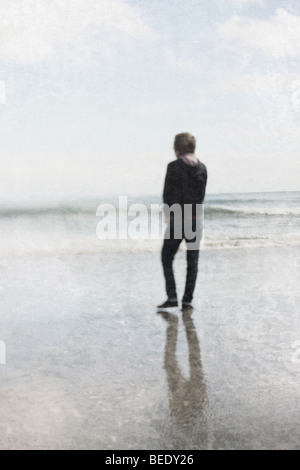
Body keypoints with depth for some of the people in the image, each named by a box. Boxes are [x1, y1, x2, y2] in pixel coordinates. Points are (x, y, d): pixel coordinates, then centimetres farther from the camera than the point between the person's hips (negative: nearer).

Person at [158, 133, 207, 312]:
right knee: (193, 261, 9)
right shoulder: (202, 168, 4)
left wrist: (170, 212, 7)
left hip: (177, 219, -4)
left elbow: (167, 193, -7)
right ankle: (187, 301, 10)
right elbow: (202, 194, 8)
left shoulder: (174, 166, -10)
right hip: (197, 218, 4)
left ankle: (172, 297, 2)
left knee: (167, 258, 9)